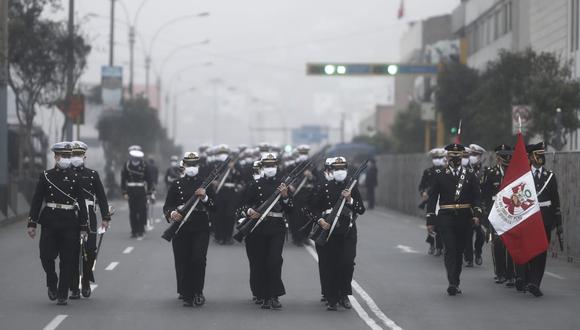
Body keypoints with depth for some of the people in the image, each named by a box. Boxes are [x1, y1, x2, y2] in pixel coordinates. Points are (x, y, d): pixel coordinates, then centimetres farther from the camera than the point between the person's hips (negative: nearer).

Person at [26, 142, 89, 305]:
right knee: (46, 256, -5)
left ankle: (63, 295, 8)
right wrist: (32, 223, -2)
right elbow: (36, 200, 5)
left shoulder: (75, 177, 4)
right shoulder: (46, 176, 4)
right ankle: (52, 284, 21)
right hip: (49, 223, 0)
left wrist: (83, 227, 0)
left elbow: (81, 203, 5)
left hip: (70, 223, 0)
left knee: (67, 260, 0)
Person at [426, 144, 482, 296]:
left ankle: (455, 283, 19)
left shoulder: (470, 175, 7)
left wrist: (476, 214, -13)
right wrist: (430, 220, 0)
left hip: (464, 218, 2)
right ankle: (452, 283, -20)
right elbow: (432, 198, 4)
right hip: (446, 217, -2)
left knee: (459, 250, 9)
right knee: (450, 249, -12)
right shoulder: (440, 175, 4)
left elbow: (476, 196, 3)